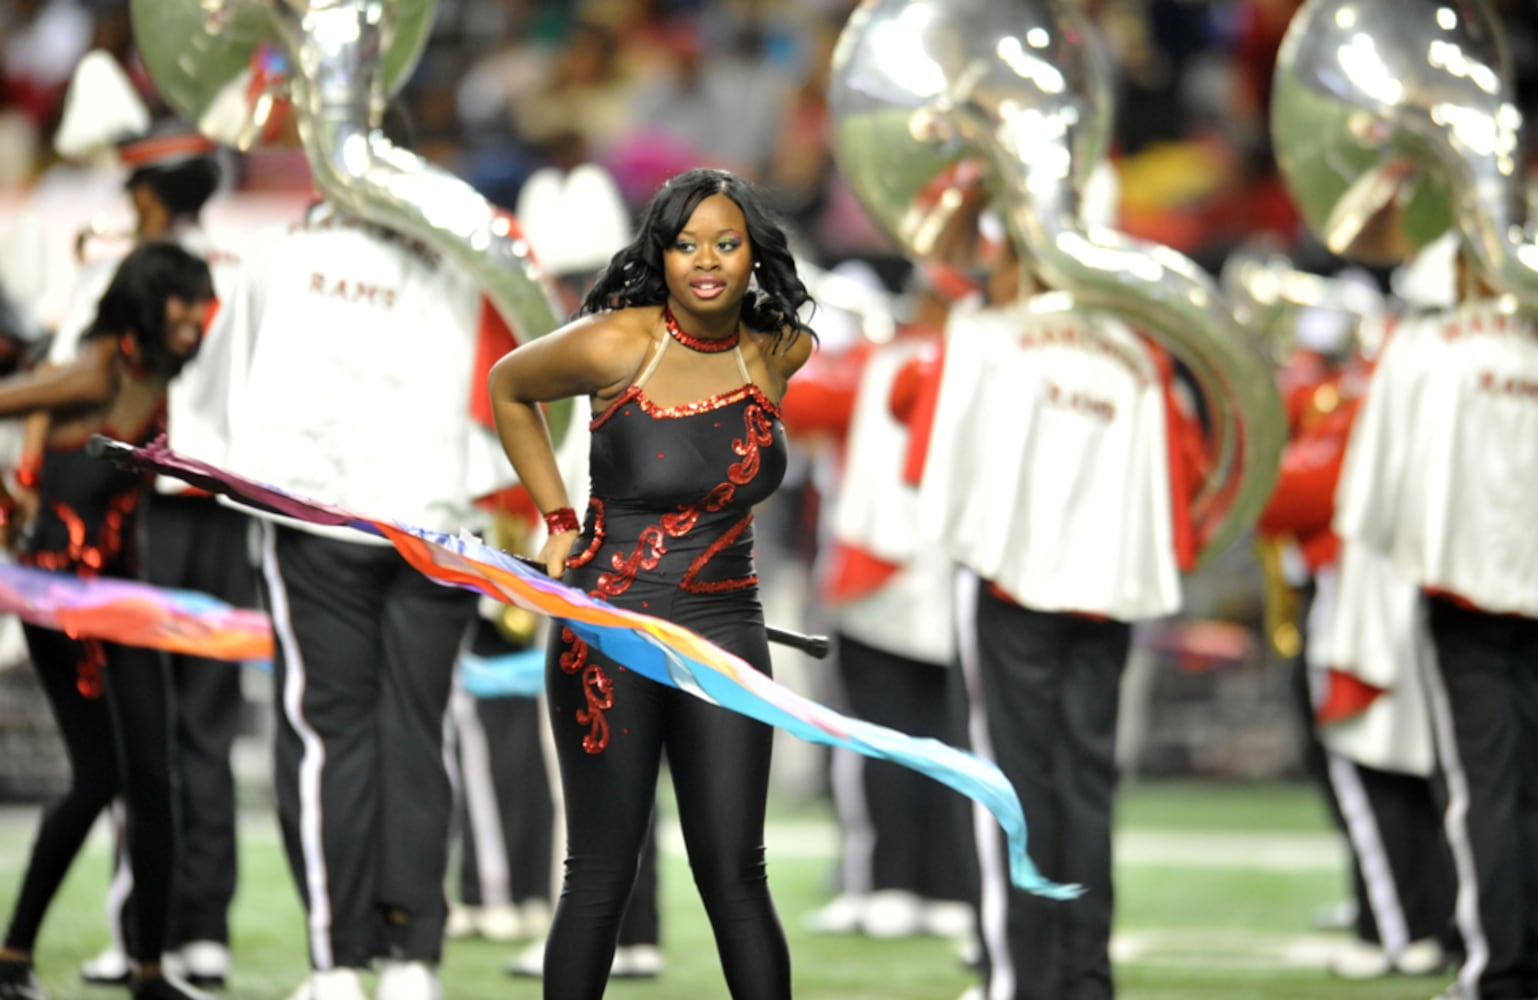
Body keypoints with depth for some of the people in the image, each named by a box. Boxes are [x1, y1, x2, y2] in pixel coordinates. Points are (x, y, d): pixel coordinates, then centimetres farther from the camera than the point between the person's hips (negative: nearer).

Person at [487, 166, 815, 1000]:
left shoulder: (780, 351, -2)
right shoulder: (615, 344, -13)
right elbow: (509, 388, 6)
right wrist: (557, 521, 4)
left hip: (725, 629, 3)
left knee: (734, 876, 1)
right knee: (601, 877, 2)